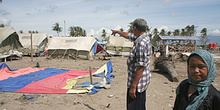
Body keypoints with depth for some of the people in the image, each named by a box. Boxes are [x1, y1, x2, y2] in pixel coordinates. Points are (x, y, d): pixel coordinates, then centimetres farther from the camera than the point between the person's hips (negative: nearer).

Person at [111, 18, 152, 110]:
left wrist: (133, 87, -24)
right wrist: (117, 32, 42)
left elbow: (141, 67, -26)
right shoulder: (141, 38, 6)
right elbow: (128, 35, 26)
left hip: (138, 82, -10)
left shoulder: (141, 44, -24)